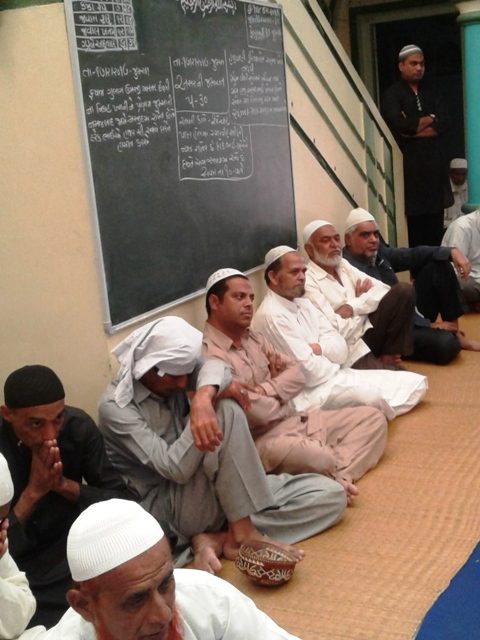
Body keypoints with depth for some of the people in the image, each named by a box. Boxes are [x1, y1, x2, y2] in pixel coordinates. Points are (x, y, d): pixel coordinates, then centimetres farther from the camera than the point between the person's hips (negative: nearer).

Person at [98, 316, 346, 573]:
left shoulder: (174, 373, 5)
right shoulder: (115, 406, -15)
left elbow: (215, 369, -18)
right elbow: (175, 469, -23)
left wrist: (203, 396, -41)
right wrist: (212, 400, -26)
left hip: (213, 492, 7)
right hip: (168, 508, -7)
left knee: (331, 496, -7)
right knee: (226, 409, -27)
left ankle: (218, 538, -16)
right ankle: (242, 532, -21)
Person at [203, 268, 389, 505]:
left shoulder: (253, 338, 14)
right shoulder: (209, 355, -17)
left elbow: (297, 375, 8)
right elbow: (258, 412, -22)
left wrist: (265, 390, -11)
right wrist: (280, 394, 0)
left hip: (295, 421, 10)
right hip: (262, 439, -10)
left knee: (372, 418, 4)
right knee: (320, 458, -40)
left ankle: (339, 476, -21)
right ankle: (336, 478, -5)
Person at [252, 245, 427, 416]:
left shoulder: (303, 303, 14)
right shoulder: (271, 315, -16)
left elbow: (341, 349, 7)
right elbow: (310, 372, -20)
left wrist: (319, 349, -14)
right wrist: (333, 364, 0)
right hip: (307, 393, -9)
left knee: (415, 383, 3)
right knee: (376, 395, -32)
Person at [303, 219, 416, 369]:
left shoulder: (343, 264, 12)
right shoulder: (307, 280, -12)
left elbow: (383, 290, 3)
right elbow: (337, 330, -20)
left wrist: (352, 308, -12)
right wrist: (361, 300, -3)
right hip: (349, 350, -8)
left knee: (404, 290, -7)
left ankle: (389, 354, -1)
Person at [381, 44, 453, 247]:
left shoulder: (431, 94, 18)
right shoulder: (392, 95, 1)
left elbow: (443, 124, 3)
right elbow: (400, 125, -16)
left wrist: (415, 129, -11)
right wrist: (429, 119, -1)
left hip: (435, 164, 5)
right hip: (410, 165, -5)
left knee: (435, 223, 2)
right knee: (414, 221, -7)